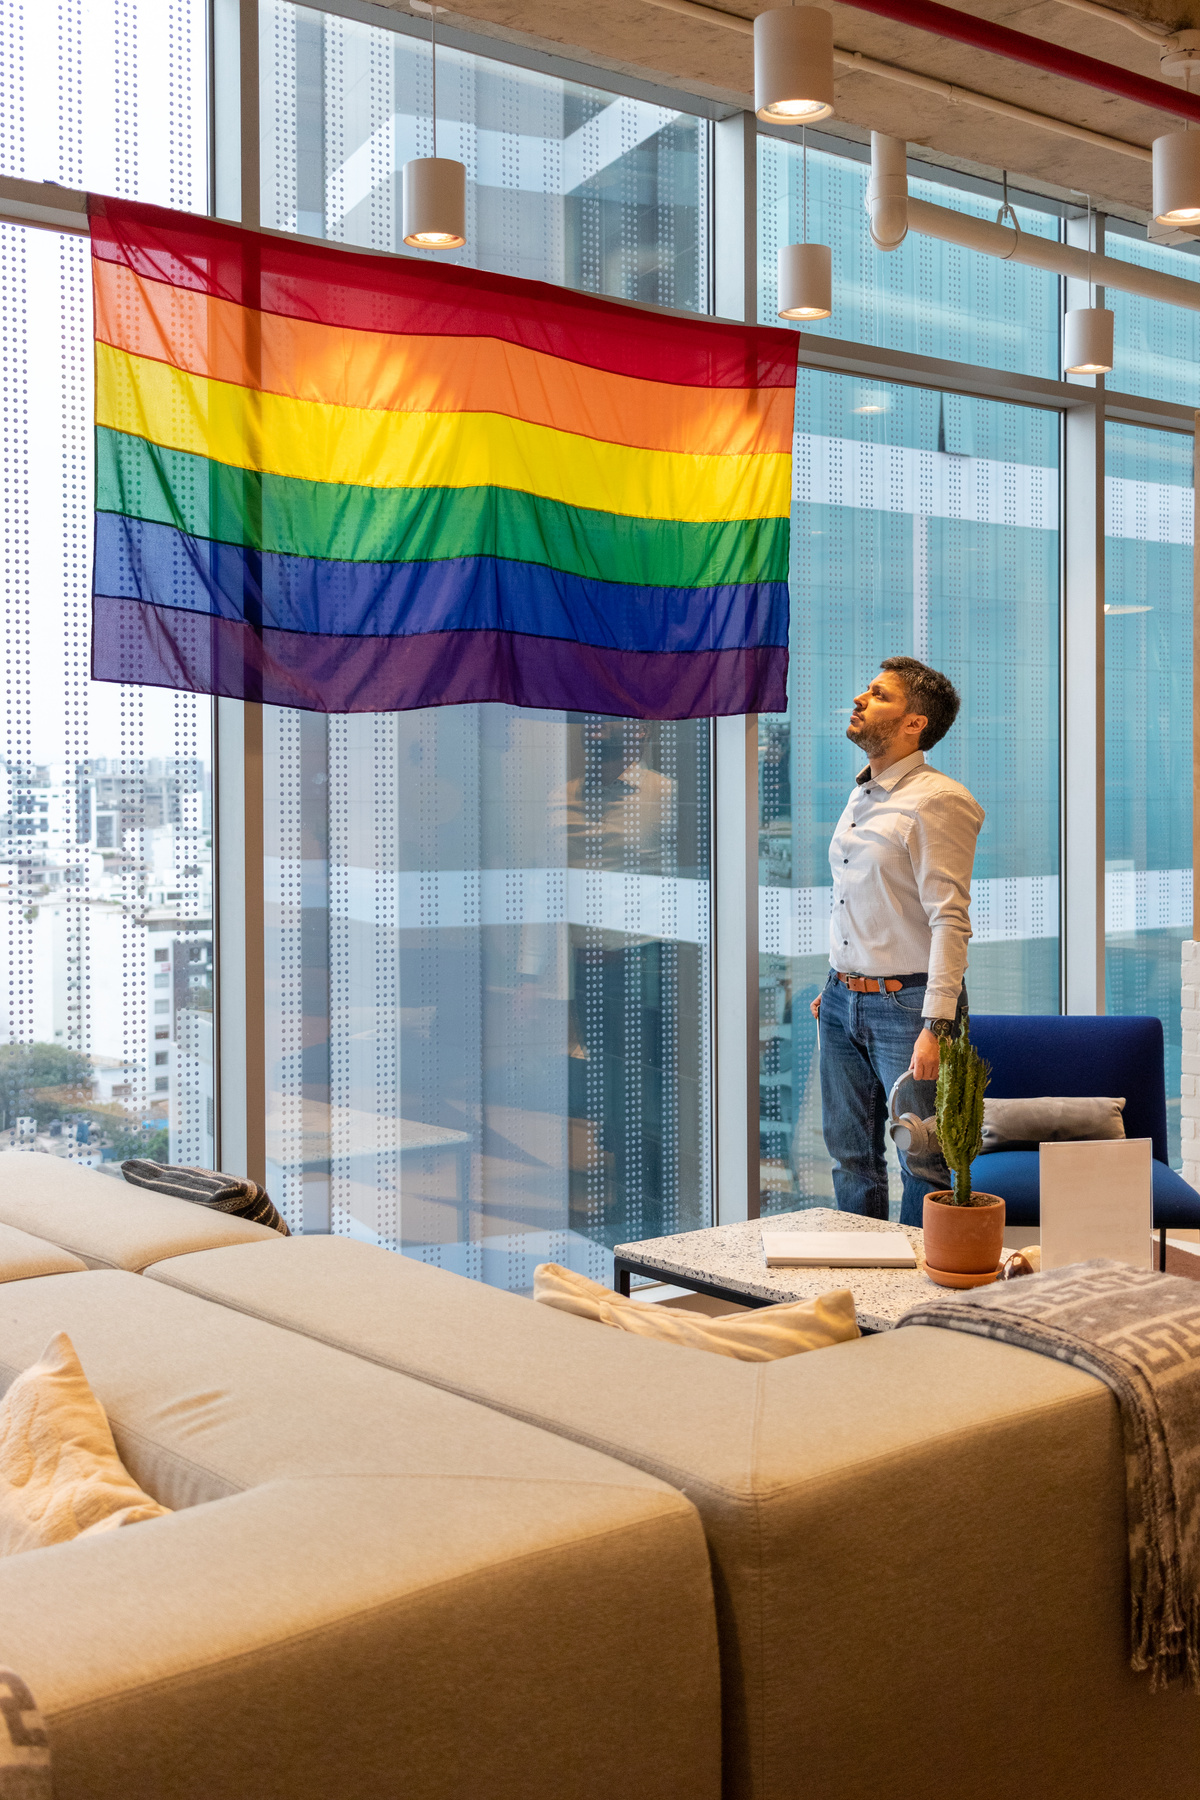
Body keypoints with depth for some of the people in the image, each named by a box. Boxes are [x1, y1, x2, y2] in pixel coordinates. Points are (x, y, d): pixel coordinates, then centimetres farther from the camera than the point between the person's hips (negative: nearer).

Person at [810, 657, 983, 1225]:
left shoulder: (936, 801, -13)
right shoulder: (860, 797, 13)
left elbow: (949, 921, -19)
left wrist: (935, 1025, -24)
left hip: (906, 1003, -8)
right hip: (842, 1004, 8)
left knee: (923, 1164, 1)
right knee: (850, 1158, 14)